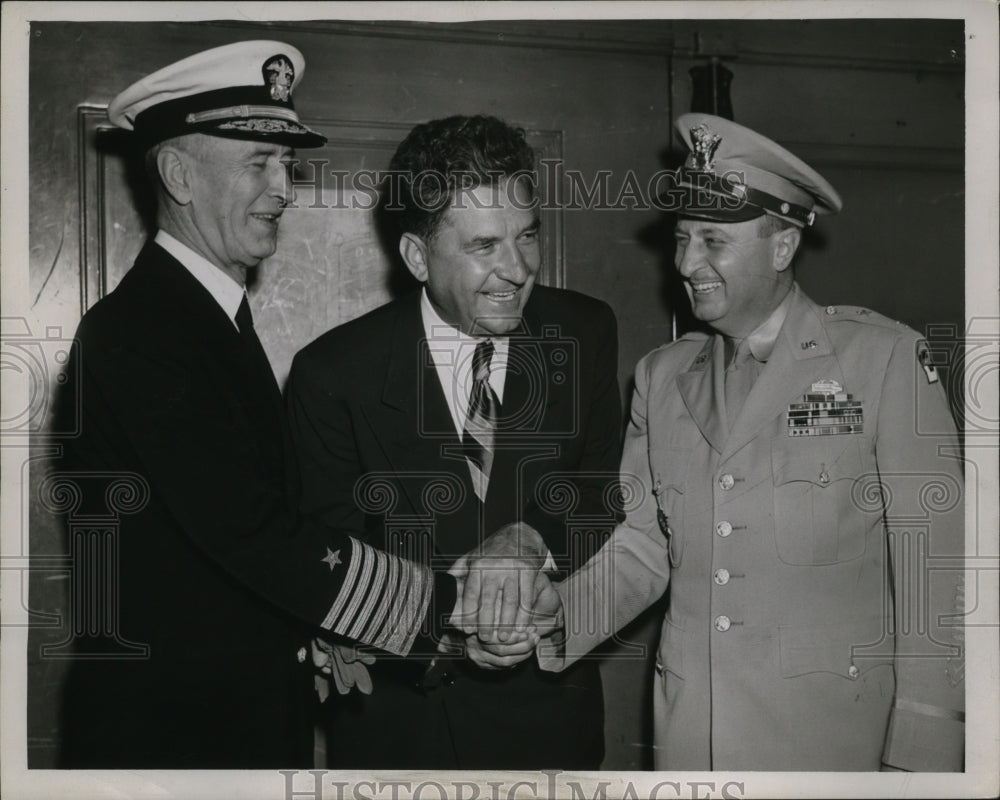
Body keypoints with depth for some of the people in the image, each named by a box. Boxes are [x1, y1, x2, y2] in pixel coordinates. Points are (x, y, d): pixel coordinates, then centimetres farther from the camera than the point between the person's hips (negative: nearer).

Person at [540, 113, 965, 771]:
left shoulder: (885, 358, -7)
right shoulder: (662, 376, 7)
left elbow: (932, 568, -8)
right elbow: (640, 550, 7)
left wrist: (918, 754, -11)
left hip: (834, 730, -3)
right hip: (689, 734, 4)